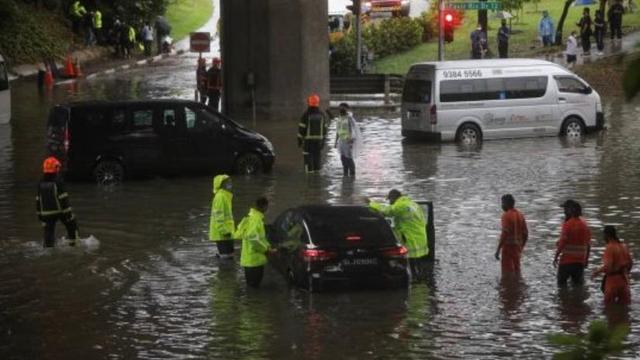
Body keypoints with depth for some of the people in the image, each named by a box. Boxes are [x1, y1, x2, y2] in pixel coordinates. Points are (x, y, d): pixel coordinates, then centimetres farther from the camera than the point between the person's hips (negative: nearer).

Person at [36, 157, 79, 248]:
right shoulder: (57, 182, -15)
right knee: (72, 225, 17)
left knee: (49, 233, 6)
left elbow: (38, 201, 8)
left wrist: (39, 215, 17)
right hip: (59, 211, -4)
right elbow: (64, 199, -17)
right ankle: (73, 243, 17)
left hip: (47, 213, 4)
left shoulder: (41, 184, 2)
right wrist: (68, 213, -13)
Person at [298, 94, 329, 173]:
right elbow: (324, 128, 7)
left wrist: (299, 140, -3)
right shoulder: (322, 115, 2)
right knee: (317, 156, 11)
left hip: (308, 140, -4)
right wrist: (323, 140, 14)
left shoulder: (306, 115, -11)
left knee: (308, 158, -1)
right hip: (319, 139, 4)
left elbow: (301, 128, -10)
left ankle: (310, 171, -5)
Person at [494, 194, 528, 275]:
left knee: (507, 271, -4)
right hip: (517, 247, 7)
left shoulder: (506, 215, -11)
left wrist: (498, 250, -18)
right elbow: (525, 234, 14)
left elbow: (505, 234, -19)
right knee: (516, 269, 12)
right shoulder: (520, 215, 11)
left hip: (508, 246, -7)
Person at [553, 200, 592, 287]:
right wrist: (586, 259, 18)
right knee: (578, 284, 12)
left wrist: (556, 257, -10)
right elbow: (588, 244, 9)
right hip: (580, 260, 5)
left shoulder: (567, 224, -14)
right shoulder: (584, 224, 5)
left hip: (567, 260, -5)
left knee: (562, 282, 5)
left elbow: (562, 243, -18)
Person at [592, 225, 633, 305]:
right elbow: (630, 262, 12)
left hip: (613, 280, -7)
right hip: (623, 279, 7)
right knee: (624, 303, 12)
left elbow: (607, 267, -22)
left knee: (609, 305, 3)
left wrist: (597, 271, -8)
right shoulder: (624, 247, 6)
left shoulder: (610, 248, -17)